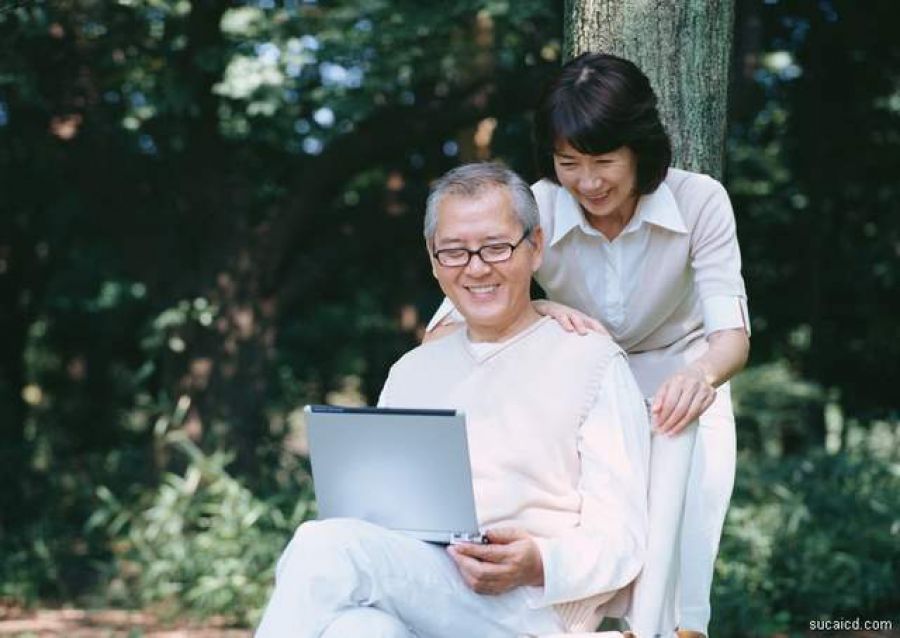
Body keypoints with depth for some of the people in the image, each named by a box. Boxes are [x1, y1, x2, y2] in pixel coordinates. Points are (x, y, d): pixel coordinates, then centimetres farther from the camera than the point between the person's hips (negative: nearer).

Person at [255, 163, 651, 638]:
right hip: (411, 595, 4)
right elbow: (376, 509, 26)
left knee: (328, 546, -31)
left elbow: (619, 539, 2)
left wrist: (538, 565, -21)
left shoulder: (590, 361, 9)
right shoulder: (411, 373, 27)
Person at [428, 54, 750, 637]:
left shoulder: (700, 201, -20)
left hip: (672, 380, -1)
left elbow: (733, 334, -25)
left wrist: (701, 376, -51)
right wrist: (532, 311, -45)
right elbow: (443, 330, -25)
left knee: (688, 437, -36)